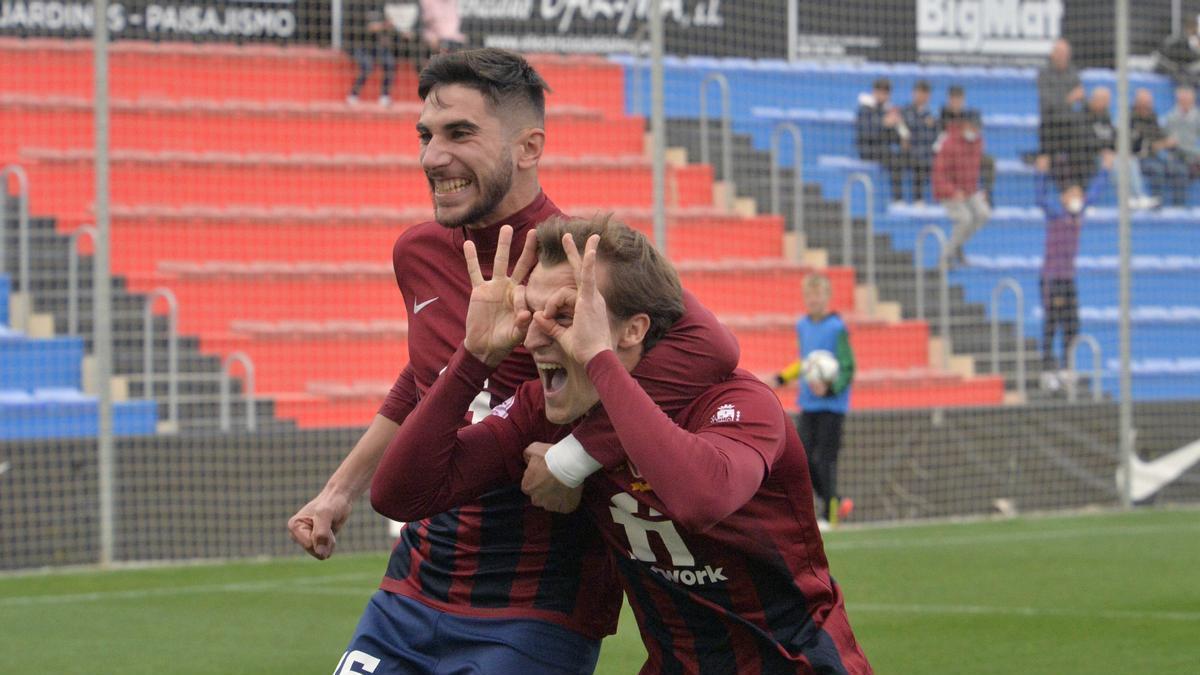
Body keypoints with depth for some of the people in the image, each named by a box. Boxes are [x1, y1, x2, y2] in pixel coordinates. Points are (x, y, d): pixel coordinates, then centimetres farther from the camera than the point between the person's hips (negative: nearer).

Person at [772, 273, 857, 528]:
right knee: (803, 458, 2)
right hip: (808, 405, 7)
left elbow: (847, 371, -12)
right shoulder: (803, 327, 11)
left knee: (825, 459, -7)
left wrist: (829, 388, -27)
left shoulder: (837, 329, -11)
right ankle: (834, 503, 19)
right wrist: (784, 377, 16)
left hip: (832, 404, -7)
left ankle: (830, 515, 1)